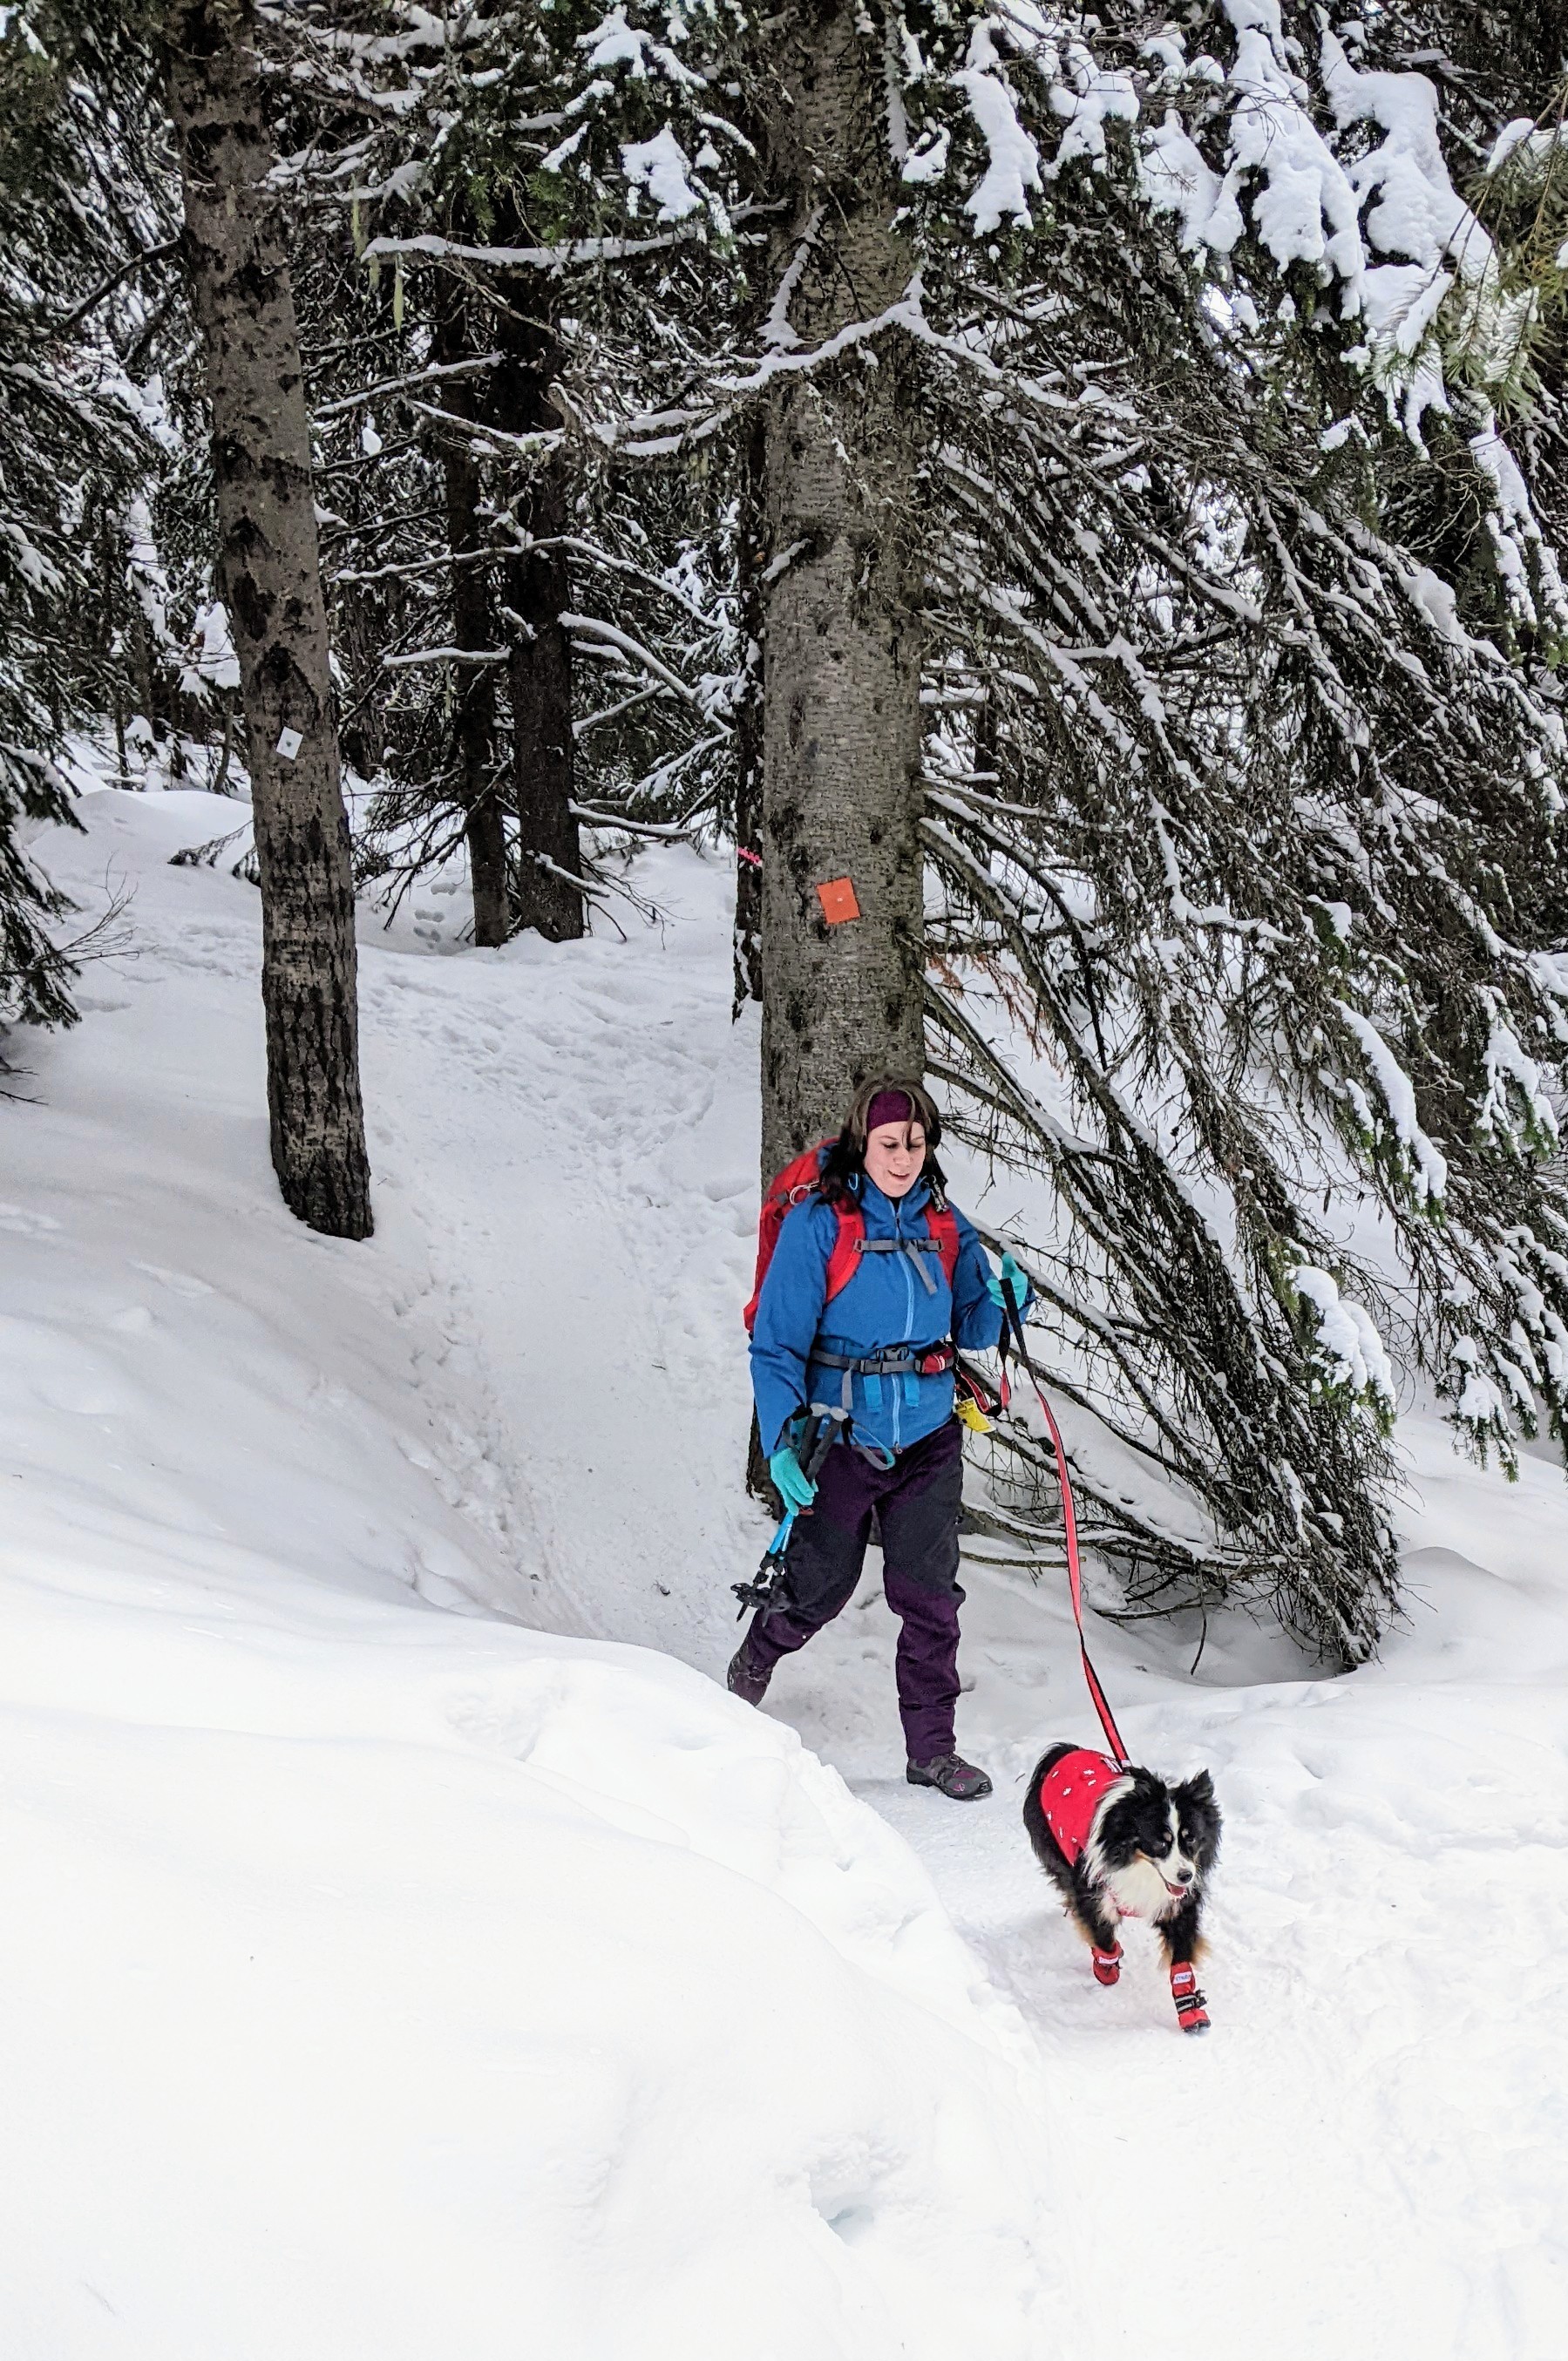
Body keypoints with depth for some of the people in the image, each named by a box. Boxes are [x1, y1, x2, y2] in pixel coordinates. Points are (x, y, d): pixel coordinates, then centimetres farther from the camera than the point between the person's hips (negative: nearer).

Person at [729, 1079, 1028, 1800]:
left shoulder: (944, 1226, 2)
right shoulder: (817, 1224, -12)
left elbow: (968, 1330, 10)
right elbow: (778, 1344, -13)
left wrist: (1002, 1307, -13)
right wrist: (782, 1441, -23)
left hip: (927, 1441, 3)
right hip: (840, 1439, -3)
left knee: (931, 1598, 1)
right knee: (821, 1587, 12)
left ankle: (932, 1748, 12)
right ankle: (755, 1660, 44)